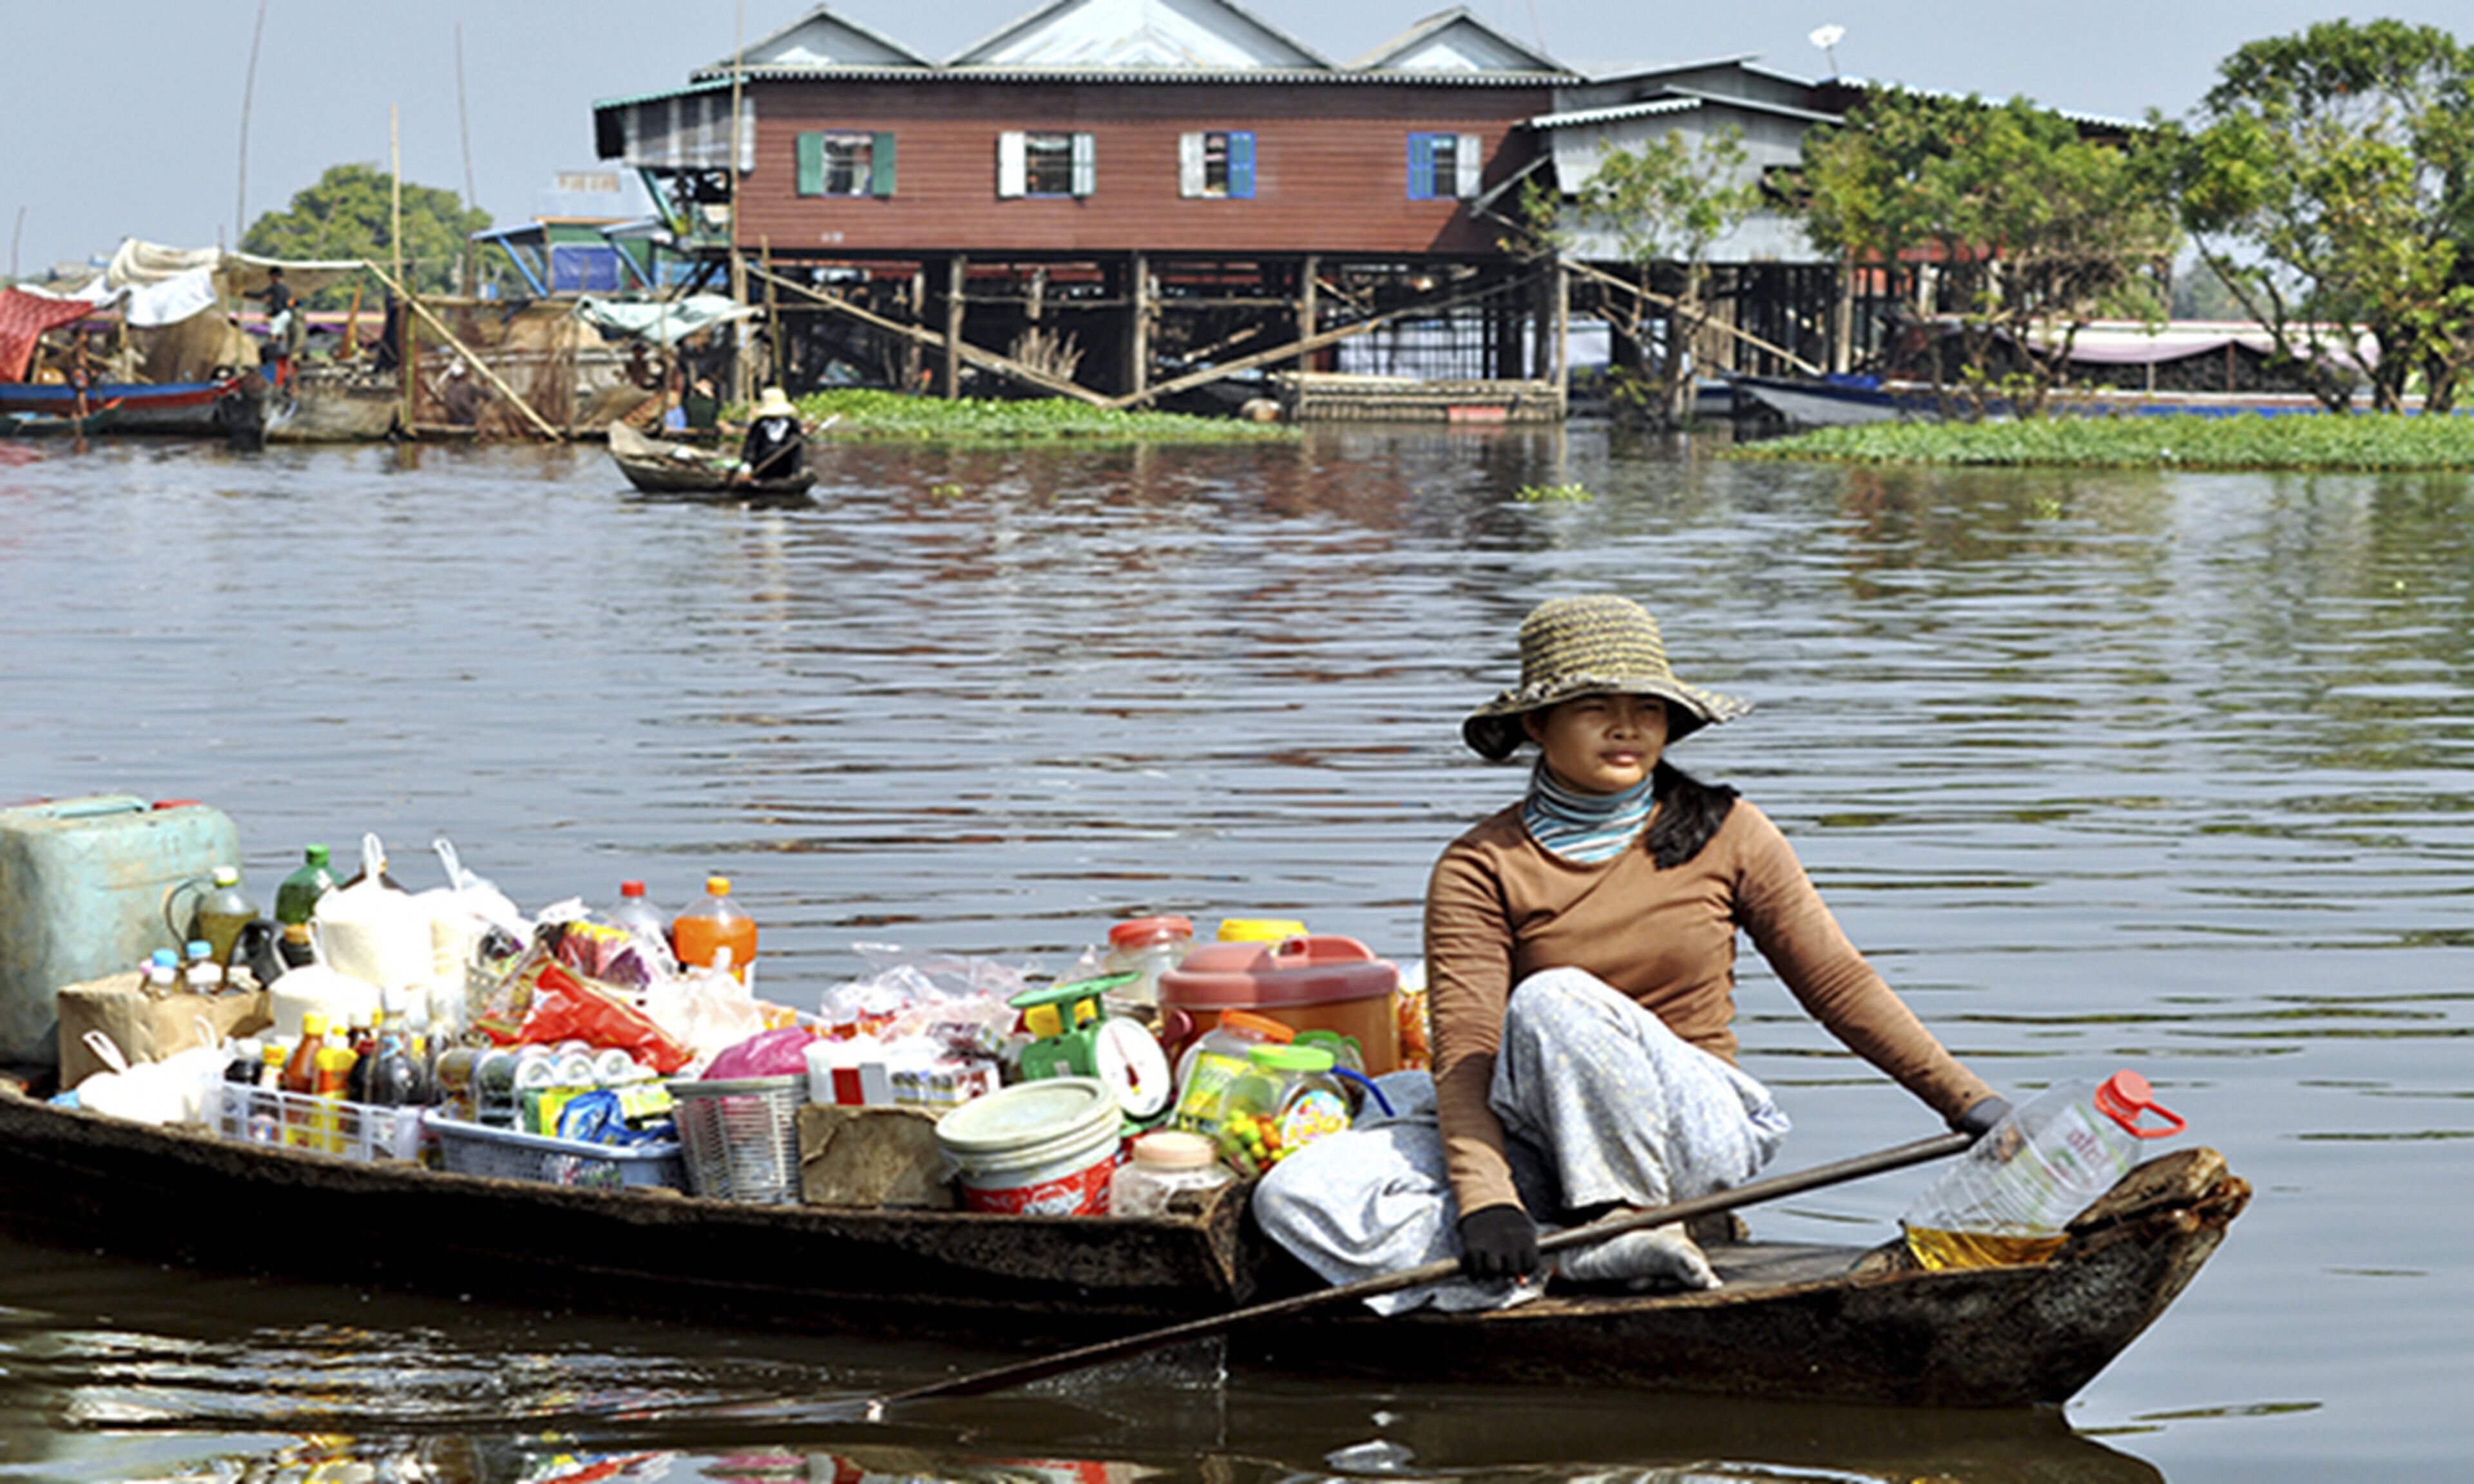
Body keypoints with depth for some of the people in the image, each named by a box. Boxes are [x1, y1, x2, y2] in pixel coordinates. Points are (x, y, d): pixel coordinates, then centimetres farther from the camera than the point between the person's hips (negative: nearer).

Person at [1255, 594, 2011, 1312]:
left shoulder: (1724, 835, 2)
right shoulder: (1481, 870, -2)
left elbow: (1841, 987, 8)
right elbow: (1465, 1053, -12)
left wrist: (1972, 1106, 4)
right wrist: (1485, 1198, -28)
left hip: (1699, 1136, -1)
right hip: (1539, 1148, 2)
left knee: (1553, 1001, -32)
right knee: (1302, 1197, -24)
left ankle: (1628, 1222, -19)